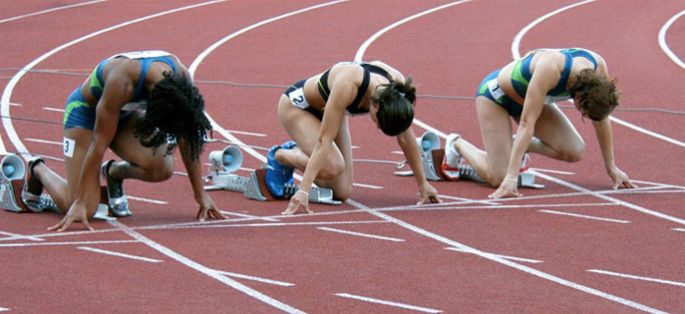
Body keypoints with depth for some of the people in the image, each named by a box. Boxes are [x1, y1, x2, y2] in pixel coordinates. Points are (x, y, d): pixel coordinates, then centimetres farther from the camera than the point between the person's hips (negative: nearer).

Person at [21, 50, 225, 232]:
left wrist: (200, 193, -5)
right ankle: (37, 170, 13)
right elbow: (99, 144, -33)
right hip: (85, 110, -5)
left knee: (163, 168, -25)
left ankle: (114, 172, 7)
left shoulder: (180, 79, -24)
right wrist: (80, 203, -32)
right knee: (84, 211, -16)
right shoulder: (122, 81, -40)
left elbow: (188, 140, -10)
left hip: (125, 112, 5)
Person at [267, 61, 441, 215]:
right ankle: (279, 156, -3)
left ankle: (295, 152, 20)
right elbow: (324, 140, -39)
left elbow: (406, 137, -11)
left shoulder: (398, 84, -26)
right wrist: (303, 191, -42)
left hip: (326, 108, 6)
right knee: (332, 167, -30)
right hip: (296, 105, -6)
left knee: (342, 192, -3)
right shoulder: (348, 84, -42)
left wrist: (423, 184, -4)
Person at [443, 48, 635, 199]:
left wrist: (611, 168, -4)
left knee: (574, 152, -14)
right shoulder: (550, 68, -42)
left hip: (527, 96, 6)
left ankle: (520, 145, 12)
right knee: (498, 178, -15)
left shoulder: (598, 66, -23)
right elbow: (527, 122, -41)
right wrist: (512, 177, -44)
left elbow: (601, 118, -8)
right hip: (495, 94, -6)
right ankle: (457, 145, 13)